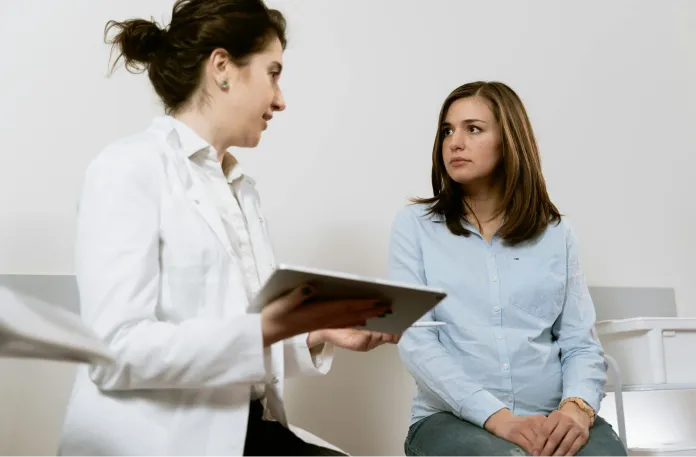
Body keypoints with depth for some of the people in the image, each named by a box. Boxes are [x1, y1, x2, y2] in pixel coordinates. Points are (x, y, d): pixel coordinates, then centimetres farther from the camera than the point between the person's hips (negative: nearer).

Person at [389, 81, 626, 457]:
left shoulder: (555, 233, 10)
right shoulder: (415, 225, 3)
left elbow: (581, 344, 7)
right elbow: (415, 341, -6)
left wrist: (578, 406, -16)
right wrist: (497, 417, -19)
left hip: (551, 420, 3)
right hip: (453, 418, -2)